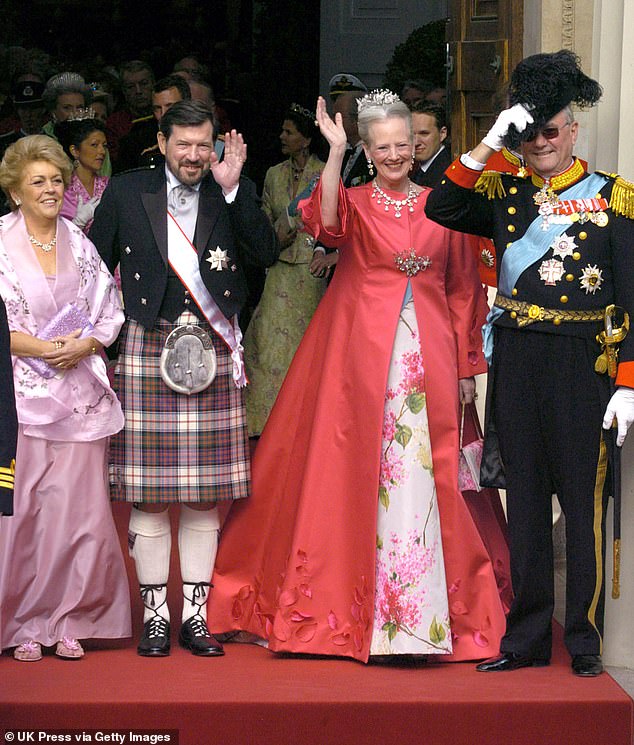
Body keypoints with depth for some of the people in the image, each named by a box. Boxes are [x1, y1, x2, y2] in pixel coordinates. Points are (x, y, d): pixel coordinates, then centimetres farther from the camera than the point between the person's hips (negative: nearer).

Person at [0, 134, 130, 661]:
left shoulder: (80, 244, 11)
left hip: (79, 394, 3)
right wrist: (42, 348, -13)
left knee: (78, 508, 0)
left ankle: (68, 620, 11)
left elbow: (111, 312, 12)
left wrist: (84, 345, -6)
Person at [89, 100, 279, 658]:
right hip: (146, 349, -1)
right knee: (147, 493, 1)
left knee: (206, 496, 4)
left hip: (213, 353, 1)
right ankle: (155, 616, 10)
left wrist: (232, 189, -13)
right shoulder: (126, 193, 5)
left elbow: (267, 254, -7)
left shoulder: (236, 193, 7)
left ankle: (196, 614, 13)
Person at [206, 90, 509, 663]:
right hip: (365, 352, -2)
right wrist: (335, 151, -26)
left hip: (429, 357, 2)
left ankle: (425, 608, 9)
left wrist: (467, 367, 11)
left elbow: (462, 289, 14)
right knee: (361, 469, -1)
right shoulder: (356, 202, 5)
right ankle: (360, 606, 7)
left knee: (428, 475, 1)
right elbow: (328, 222, -20)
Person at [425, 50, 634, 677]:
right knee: (524, 501, 8)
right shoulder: (505, 196, 12)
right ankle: (527, 638, 15)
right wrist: (488, 145, -10)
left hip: (582, 367, -4)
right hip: (515, 366, 4)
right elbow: (440, 209, -3)